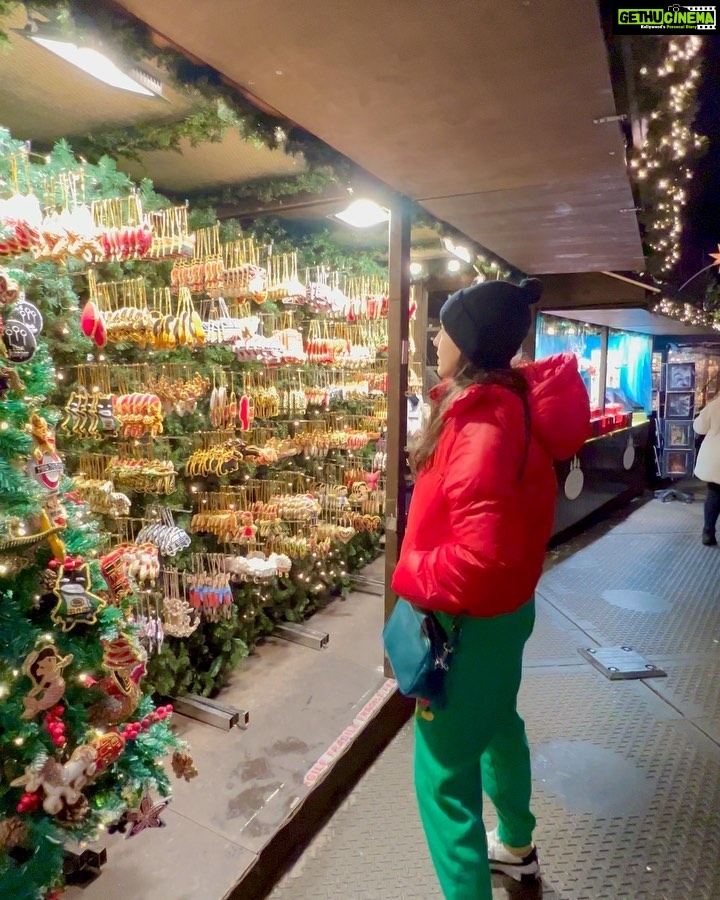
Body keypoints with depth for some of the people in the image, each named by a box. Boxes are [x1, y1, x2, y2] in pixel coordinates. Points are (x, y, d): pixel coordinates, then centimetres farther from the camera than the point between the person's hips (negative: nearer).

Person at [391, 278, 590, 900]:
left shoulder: (485, 423, -28)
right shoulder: (507, 402, 2)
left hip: (471, 618, -10)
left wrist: (412, 578, -18)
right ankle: (517, 847, 55)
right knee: (497, 726, 30)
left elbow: (482, 554, -34)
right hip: (504, 608, 10)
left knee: (443, 774, 5)